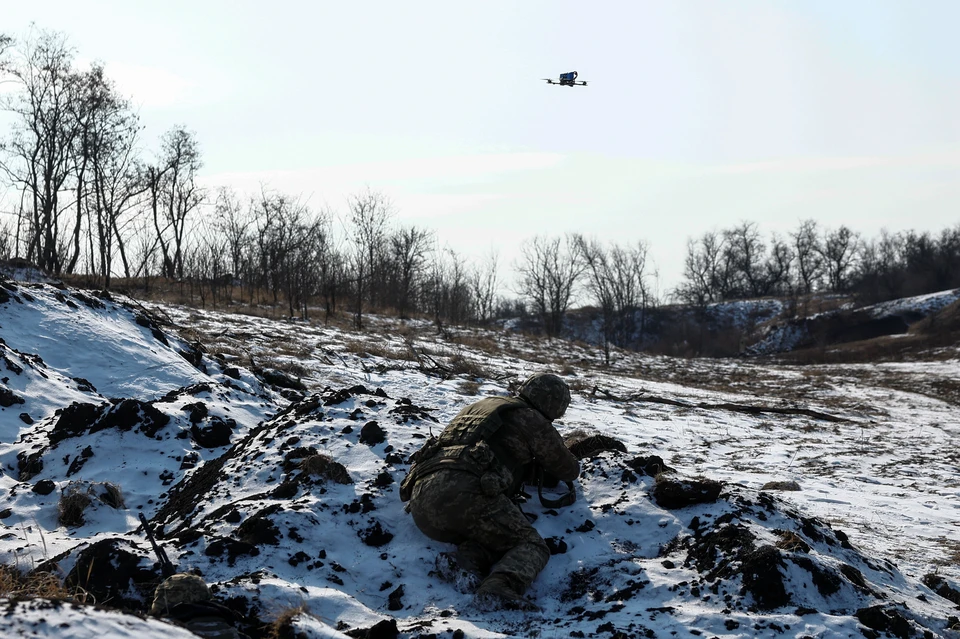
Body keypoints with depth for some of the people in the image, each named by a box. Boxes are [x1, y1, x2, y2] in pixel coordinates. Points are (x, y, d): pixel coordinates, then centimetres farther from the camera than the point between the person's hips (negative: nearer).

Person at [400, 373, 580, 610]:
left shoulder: (478, 406, 35)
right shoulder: (533, 420, 16)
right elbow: (568, 471, 27)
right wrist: (571, 462, 49)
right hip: (465, 491, -7)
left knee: (496, 536, 20)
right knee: (531, 546, 1)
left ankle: (466, 560, -12)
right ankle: (499, 589, -30)